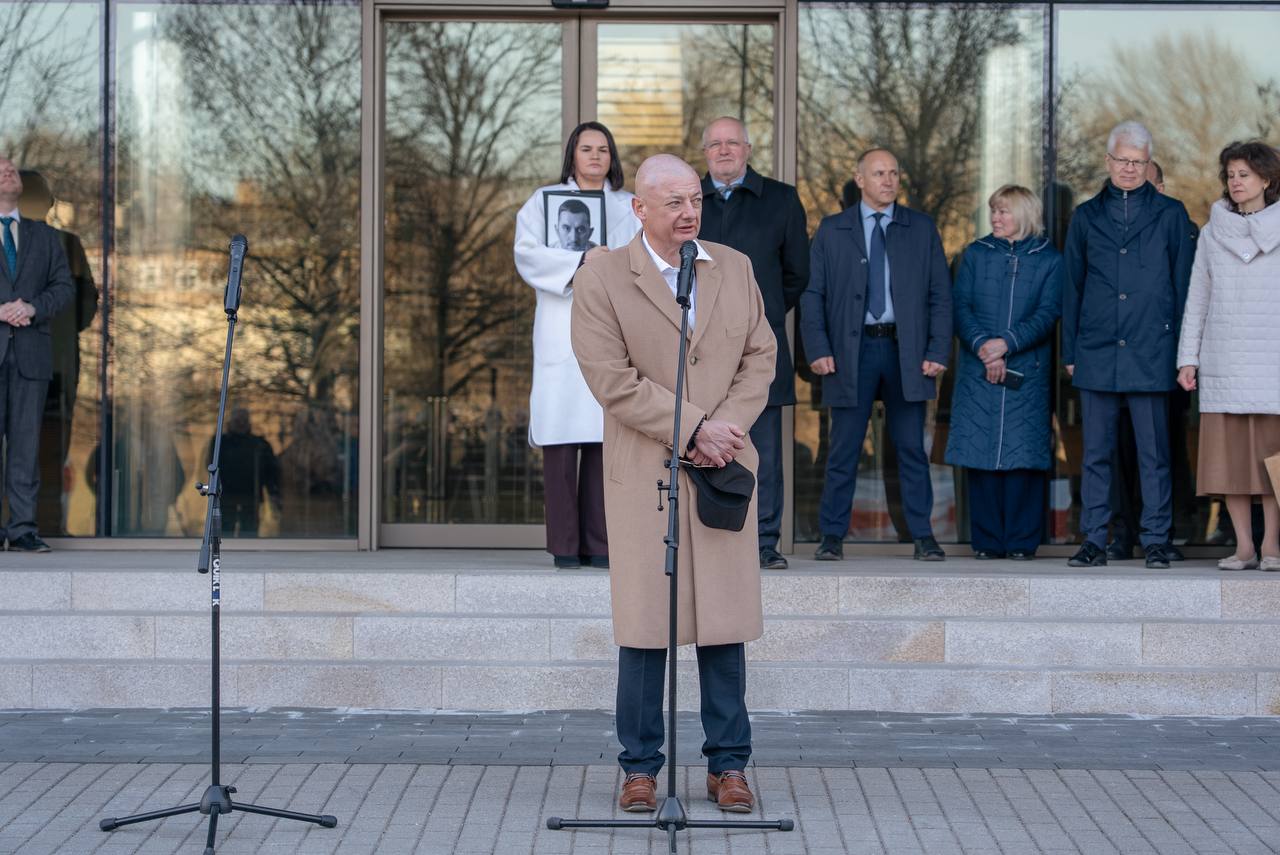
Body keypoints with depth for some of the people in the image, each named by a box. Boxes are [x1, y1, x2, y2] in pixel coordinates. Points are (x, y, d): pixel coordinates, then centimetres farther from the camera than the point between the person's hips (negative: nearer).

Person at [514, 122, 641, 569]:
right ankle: (564, 544, -4)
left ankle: (598, 543, 2)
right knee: (562, 438, -6)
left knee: (604, 439, -1)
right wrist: (580, 260, -16)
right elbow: (527, 254, -5)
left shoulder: (628, 208, 17)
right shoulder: (545, 200, 10)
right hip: (562, 335, -2)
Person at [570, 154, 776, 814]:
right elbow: (613, 380, -10)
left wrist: (727, 426, -7)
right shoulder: (601, 279, -3)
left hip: (724, 468, 3)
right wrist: (693, 429, -14)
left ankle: (728, 765, 13)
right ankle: (640, 768, 10)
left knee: (725, 619, 4)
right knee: (644, 624, 0)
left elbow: (760, 356, 9)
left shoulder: (735, 268, 11)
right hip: (644, 471, -3)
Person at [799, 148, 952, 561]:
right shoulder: (832, 231, 7)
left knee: (912, 449, 3)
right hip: (852, 349, -1)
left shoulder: (922, 229, 9)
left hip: (906, 352, 1)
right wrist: (818, 349, -7)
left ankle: (923, 536, 8)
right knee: (844, 449, 2)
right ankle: (832, 536, 9)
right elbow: (813, 294, 4)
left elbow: (940, 295, 6)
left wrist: (938, 351, -3)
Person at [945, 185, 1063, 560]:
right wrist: (982, 346, -13)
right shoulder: (975, 254, 11)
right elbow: (960, 307, 3)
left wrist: (1006, 343, -16)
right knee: (981, 455, -1)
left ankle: (1021, 541, 1)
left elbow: (1047, 314, -3)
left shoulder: (1048, 260, 6)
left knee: (1023, 455, -4)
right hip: (978, 373, 2)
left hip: (1027, 373, -1)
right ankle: (987, 541, 5)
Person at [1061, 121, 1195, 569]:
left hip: (1151, 354, -2)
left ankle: (1156, 540, 7)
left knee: (1154, 453, 1)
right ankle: (1093, 541, 8)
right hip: (1097, 355, 2)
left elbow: (1183, 285, 6)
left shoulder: (1170, 214, 7)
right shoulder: (1086, 216, 11)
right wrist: (1070, 352, 8)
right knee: (1095, 452, 3)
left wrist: (1183, 350, 1)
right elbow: (1072, 288, 13)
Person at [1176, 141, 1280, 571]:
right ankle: (1243, 546, 5)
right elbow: (1197, 299, 11)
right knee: (1229, 454, 0)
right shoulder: (1213, 233, 11)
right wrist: (1187, 358, 5)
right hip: (1223, 362, 2)